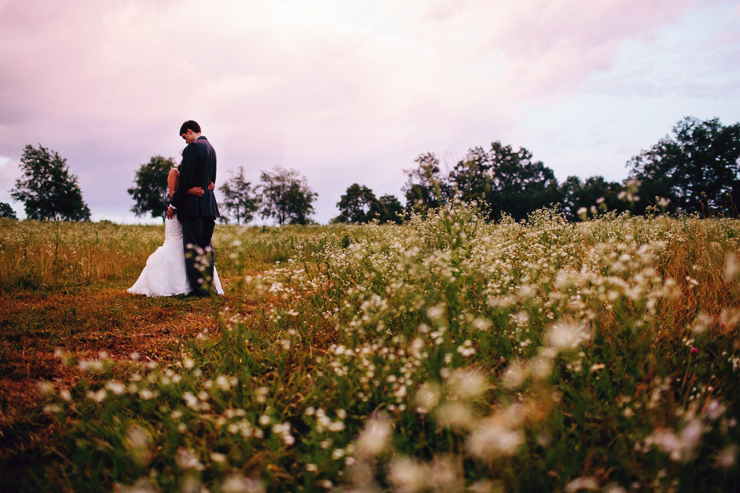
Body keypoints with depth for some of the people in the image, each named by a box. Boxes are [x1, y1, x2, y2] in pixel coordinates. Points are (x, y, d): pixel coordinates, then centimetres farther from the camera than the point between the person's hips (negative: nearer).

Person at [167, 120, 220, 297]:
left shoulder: (192, 148, -10)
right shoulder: (211, 149, 16)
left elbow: (185, 180, -14)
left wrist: (173, 204, -6)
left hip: (193, 205, -8)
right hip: (209, 206, 8)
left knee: (192, 248, -5)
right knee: (206, 247, 11)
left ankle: (198, 288, -8)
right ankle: (208, 286, 11)